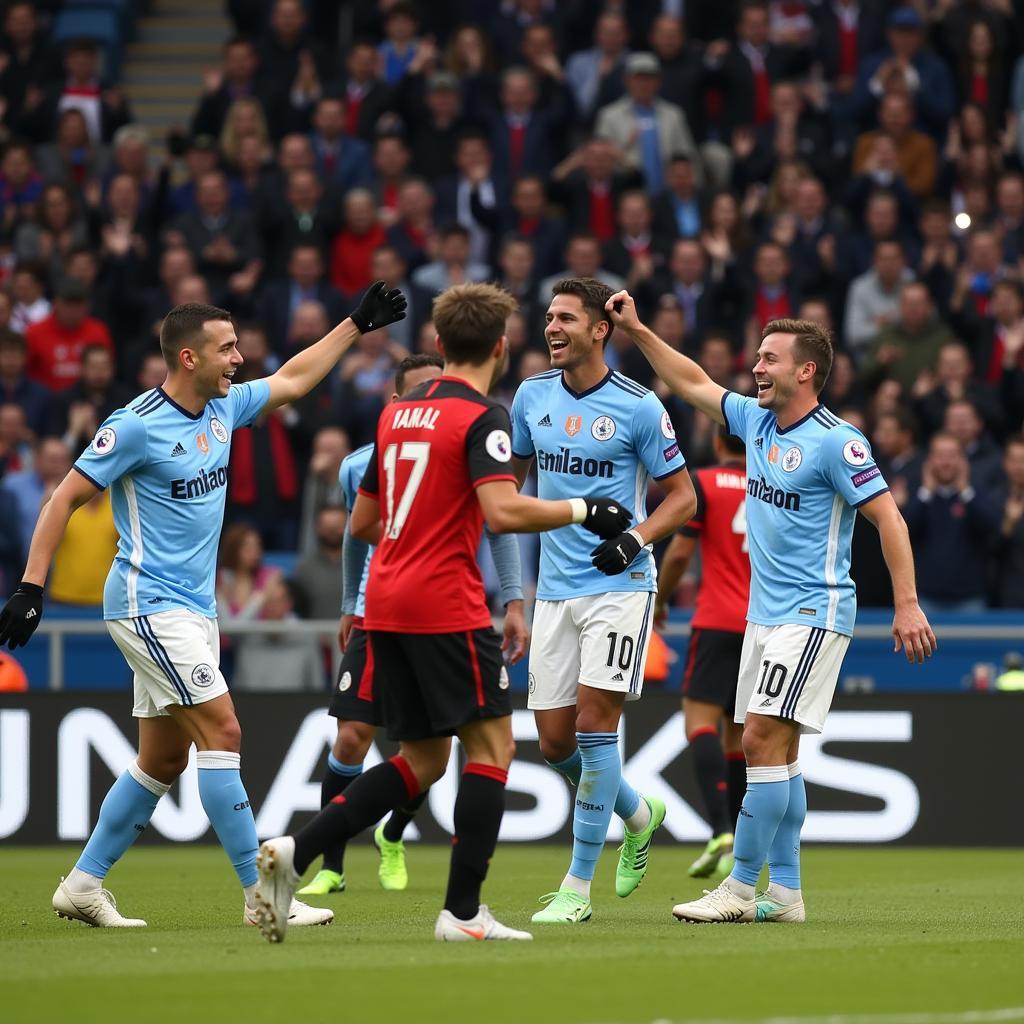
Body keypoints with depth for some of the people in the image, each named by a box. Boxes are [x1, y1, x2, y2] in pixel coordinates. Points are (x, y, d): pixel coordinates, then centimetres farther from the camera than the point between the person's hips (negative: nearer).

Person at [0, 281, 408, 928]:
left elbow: (292, 381, 25)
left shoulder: (223, 408, 8)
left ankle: (84, 885, 18)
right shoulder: (138, 426, -14)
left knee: (164, 760, 10)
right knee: (223, 732, -15)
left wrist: (359, 323, 25)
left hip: (194, 609, 9)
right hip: (149, 605, -9)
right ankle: (261, 892, -13)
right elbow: (66, 498, -10)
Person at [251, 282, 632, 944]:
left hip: (385, 605, 8)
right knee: (492, 743, 0)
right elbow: (503, 511, -23)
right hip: (446, 604, -8)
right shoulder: (483, 416, -8)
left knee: (422, 760, 13)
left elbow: (362, 522, 20)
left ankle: (294, 854, 1)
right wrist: (582, 510, -11)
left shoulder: (397, 412, 14)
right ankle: (463, 912, -5)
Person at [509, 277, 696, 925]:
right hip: (555, 586, 5)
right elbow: (515, 471, 23)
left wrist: (636, 538, -17)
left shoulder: (638, 406, -8)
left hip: (618, 585, -5)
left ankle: (578, 887, -7)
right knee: (554, 739, 4)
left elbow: (683, 496, -2)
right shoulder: (532, 396, 6)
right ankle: (639, 815, 33)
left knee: (595, 724, -12)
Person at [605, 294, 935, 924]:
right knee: (777, 752, 8)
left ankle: (741, 888, -12)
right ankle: (785, 891, 12)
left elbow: (888, 517, -16)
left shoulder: (835, 441, -15)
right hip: (766, 613, 8)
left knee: (765, 741, -14)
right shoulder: (756, 421, 9)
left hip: (813, 614, -8)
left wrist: (907, 604, -21)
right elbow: (695, 384, 23)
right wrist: (637, 332, 18)